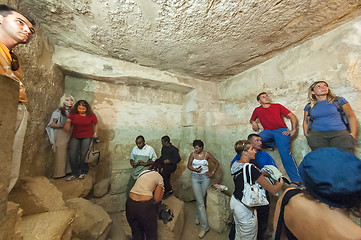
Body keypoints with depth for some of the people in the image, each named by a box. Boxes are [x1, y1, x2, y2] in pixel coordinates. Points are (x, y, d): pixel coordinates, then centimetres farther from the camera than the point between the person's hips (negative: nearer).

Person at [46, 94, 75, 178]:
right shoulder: (58, 111, -2)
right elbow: (52, 124, -5)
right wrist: (61, 125, -19)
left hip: (70, 134, 4)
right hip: (61, 135, -4)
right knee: (61, 154, -1)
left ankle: (68, 170, 17)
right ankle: (59, 173, 11)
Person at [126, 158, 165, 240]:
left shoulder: (143, 172, 14)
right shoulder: (159, 178, 1)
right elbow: (156, 199, 1)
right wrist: (162, 191, 19)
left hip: (130, 203, 5)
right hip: (145, 205, -5)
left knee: (136, 233, 28)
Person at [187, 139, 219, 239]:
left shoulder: (207, 154, -8)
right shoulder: (192, 154, -4)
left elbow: (216, 163, 2)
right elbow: (188, 165, 4)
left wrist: (212, 173, -4)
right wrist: (195, 169, -14)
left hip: (205, 177, 0)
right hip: (195, 177, 0)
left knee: (201, 199, 14)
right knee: (200, 201, -2)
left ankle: (198, 216, 41)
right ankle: (204, 227, 14)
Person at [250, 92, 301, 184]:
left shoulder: (277, 106, 10)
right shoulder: (257, 110, 13)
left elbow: (292, 116, 10)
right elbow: (252, 119, 29)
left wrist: (293, 130, -1)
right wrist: (253, 122, 4)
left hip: (281, 130, -1)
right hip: (268, 131, 1)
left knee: (284, 151, -22)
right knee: (261, 136, -33)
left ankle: (296, 179, -9)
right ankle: (272, 143, 4)